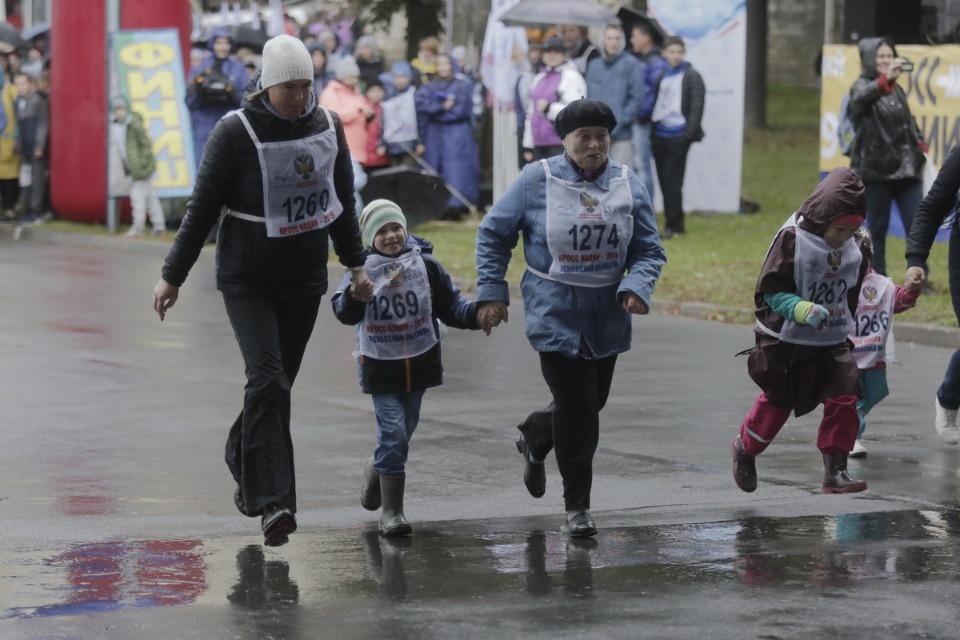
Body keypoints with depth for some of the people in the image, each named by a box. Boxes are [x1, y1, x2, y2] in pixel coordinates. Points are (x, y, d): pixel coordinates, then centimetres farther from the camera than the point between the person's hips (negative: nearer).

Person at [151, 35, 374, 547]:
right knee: (267, 380, -17)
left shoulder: (327, 126, 3)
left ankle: (243, 461, 34)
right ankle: (273, 503, -20)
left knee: (275, 385, 8)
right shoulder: (236, 132, -11)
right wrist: (172, 276, -5)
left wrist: (355, 264, 18)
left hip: (304, 279, 5)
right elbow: (202, 209, -7)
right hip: (247, 278, -5)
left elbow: (343, 199, 16)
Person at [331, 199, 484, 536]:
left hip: (418, 362, 3)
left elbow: (449, 305, 4)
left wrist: (476, 314, -14)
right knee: (393, 432, -11)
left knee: (402, 432, 16)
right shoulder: (363, 269, -9)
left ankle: (375, 472, 46)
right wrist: (353, 296, -39)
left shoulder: (425, 265, -2)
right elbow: (344, 313, -18)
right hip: (380, 365, -3)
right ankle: (391, 511, -4)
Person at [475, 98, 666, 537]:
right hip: (556, 314, -4)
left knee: (593, 402, 15)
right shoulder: (537, 180, -7)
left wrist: (637, 287, -15)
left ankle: (534, 437, 47)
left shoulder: (627, 184, 1)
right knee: (576, 406, -8)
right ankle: (577, 507, 5)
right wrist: (491, 292, -4)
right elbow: (493, 233, 2)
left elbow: (649, 249, 4)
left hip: (607, 316, 4)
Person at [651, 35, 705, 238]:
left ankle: (673, 224, -5)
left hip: (678, 135, -6)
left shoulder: (691, 76, -2)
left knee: (672, 180, -9)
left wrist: (689, 132, -16)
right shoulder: (660, 75, 15)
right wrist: (651, 128, 9)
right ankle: (676, 223, 14)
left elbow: (697, 106, -8)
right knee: (664, 180, 7)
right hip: (659, 134, 6)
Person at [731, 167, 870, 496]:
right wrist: (801, 309, -31)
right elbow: (769, 290, -17)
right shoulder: (792, 238, -19)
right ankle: (745, 448, 36)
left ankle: (835, 470, -2)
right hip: (787, 342, -4)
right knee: (777, 401, 9)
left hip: (833, 343, 4)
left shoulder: (855, 247, -1)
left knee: (843, 400, -9)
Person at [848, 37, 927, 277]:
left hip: (906, 168, 5)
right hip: (877, 168, -5)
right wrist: (884, 79, -45)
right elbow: (860, 98, -29)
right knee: (878, 228, 2)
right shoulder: (863, 86, -4)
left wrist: (920, 145, 6)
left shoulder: (897, 90, 17)